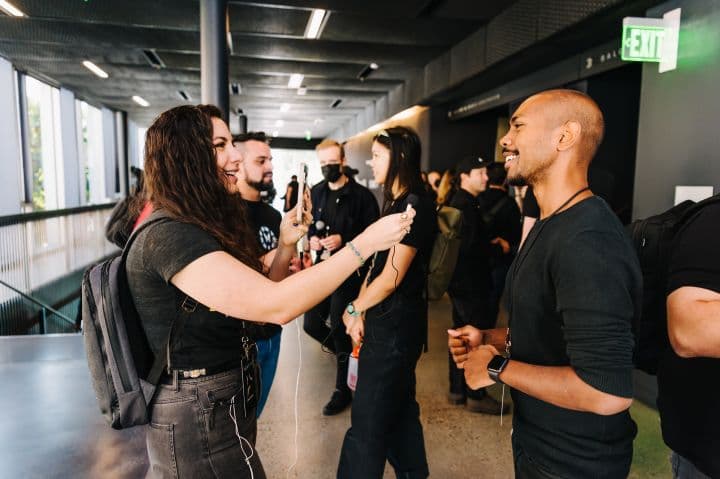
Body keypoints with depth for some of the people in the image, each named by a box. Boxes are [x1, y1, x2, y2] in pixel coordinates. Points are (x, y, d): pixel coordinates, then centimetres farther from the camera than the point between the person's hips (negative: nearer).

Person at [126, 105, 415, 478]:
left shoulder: (202, 226, 7)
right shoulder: (168, 236, -25)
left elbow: (253, 293, 10)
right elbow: (275, 306, -33)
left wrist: (286, 246, -5)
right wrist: (364, 243, -29)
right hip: (196, 418, -9)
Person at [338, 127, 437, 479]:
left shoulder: (415, 206, -18)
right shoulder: (396, 203, 12)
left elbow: (393, 276, -19)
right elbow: (375, 263, 10)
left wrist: (355, 309, -5)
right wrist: (361, 313, 2)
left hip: (397, 322, -10)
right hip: (385, 318, 10)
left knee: (369, 419, 3)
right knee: (399, 404, 22)